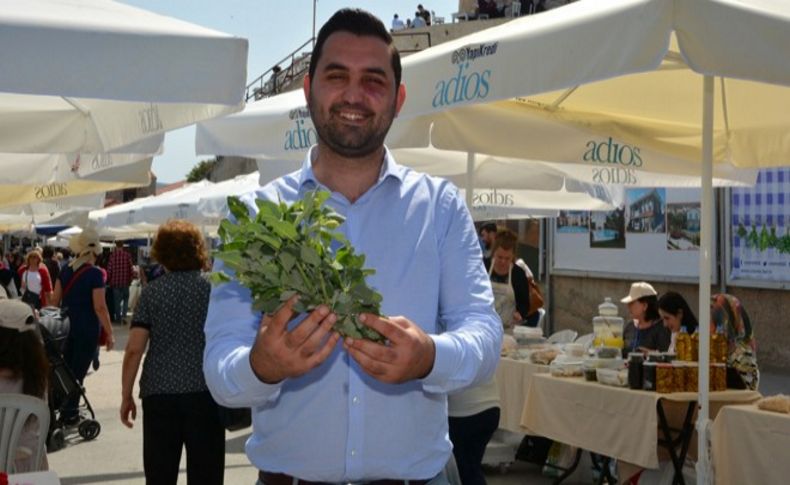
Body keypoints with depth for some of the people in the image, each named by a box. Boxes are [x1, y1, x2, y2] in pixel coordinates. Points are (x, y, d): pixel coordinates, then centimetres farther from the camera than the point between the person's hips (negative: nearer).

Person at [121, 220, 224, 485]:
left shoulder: (152, 292, 1)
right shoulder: (213, 289, 0)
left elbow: (134, 349, -4)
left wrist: (126, 395, 4)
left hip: (159, 393, 1)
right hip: (205, 392, -1)